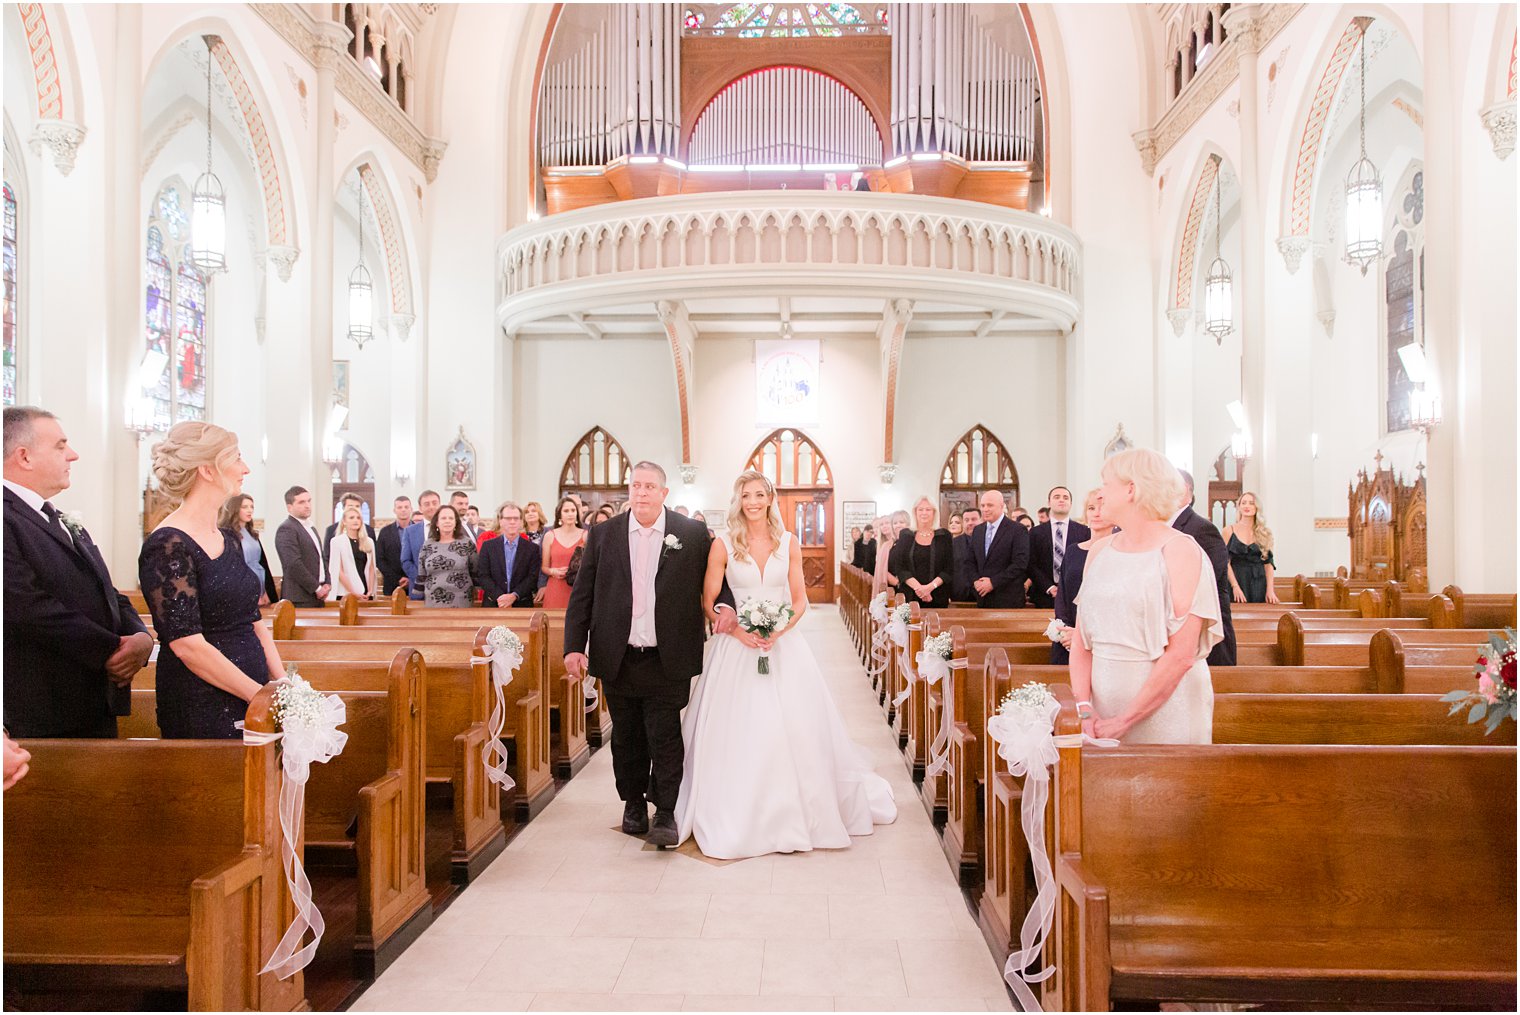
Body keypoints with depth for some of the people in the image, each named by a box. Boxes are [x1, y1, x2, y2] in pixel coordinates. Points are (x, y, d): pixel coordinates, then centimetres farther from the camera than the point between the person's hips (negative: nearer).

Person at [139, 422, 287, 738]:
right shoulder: (168, 546, -13)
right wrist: (263, 695, -18)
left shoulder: (228, 540, 12)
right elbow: (188, 645, -19)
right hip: (203, 712, -7)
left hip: (253, 700, 7)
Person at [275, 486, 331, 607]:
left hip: (318, 597, 8)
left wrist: (327, 584, 5)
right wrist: (317, 588, -13)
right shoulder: (286, 529, -9)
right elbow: (294, 564, -18)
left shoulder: (311, 529, 20)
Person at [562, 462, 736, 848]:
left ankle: (666, 814, 11)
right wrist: (574, 646, -2)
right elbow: (582, 594, 5)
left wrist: (726, 606, -13)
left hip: (668, 661, -2)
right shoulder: (603, 535, 5)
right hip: (618, 660, 3)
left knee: (665, 740, -1)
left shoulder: (693, 534, 1)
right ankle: (634, 805, 31)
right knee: (627, 740, 14)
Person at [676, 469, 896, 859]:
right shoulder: (723, 545, -1)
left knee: (796, 730, 2)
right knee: (737, 734, -2)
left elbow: (800, 599, 6)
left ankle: (798, 814, 22)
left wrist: (782, 628, -12)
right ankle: (739, 817, 14)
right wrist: (738, 630, -15)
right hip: (737, 646, -1)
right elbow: (709, 602, 0)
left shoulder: (788, 543, 4)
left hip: (783, 646, 2)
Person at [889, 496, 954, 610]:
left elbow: (949, 569, 1)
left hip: (938, 598, 0)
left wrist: (930, 586, -13)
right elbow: (899, 567, 0)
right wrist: (917, 587, -14)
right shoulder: (906, 537, 7)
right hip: (909, 596, 0)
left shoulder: (944, 536, 5)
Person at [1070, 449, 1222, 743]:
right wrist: (1085, 709, -9)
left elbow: (1181, 655, -16)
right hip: (1103, 709, 5)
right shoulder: (1099, 551, 7)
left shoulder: (1180, 551, -9)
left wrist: (1125, 720, -16)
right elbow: (1081, 639, 4)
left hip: (1163, 716, -4)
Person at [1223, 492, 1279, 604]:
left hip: (1259, 585, 2)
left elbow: (1269, 563, 5)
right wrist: (1235, 586, -14)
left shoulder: (1264, 533, 9)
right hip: (1237, 581, -2)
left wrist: (1270, 589, -4)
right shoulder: (1229, 531, 3)